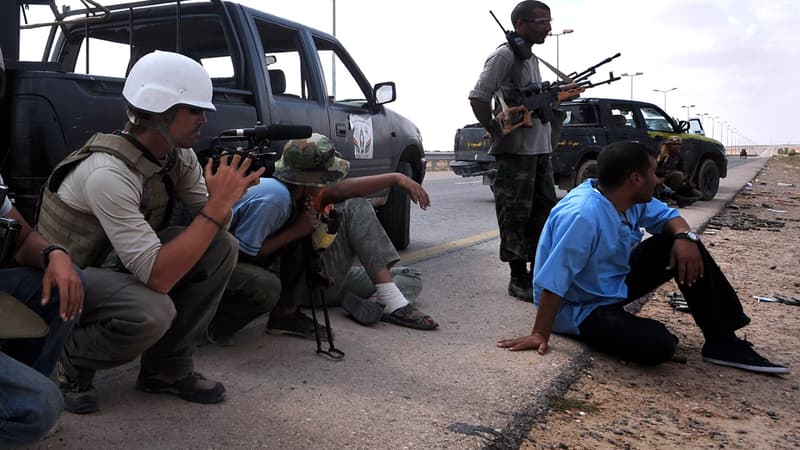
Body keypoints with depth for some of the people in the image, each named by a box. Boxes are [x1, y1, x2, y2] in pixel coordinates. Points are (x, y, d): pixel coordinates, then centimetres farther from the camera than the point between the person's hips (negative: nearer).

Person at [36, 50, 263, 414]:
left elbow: (211, 228, -2)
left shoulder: (178, 154, -8)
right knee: (153, 312, -36)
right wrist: (218, 205, -35)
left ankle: (167, 369, -1)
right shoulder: (109, 173, -32)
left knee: (222, 248, -11)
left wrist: (225, 197, -25)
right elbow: (157, 277, -36)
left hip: (115, 262, 8)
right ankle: (71, 363, -2)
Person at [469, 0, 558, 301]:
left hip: (540, 150, 9)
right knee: (515, 217, -3)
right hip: (515, 152, -9)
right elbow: (478, 97, -15)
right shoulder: (505, 55, -9)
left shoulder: (532, 59, 18)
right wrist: (497, 133, -10)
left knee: (544, 214, 12)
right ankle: (519, 280, 5)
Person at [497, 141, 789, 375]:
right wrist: (540, 335, -33)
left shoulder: (631, 201, -3)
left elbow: (667, 216, 11)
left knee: (684, 248, -3)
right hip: (581, 310, -9)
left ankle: (722, 341, 2)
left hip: (617, 284, 10)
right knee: (658, 345, -31)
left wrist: (683, 236, -13)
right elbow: (554, 281, -35)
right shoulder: (583, 215, -33)